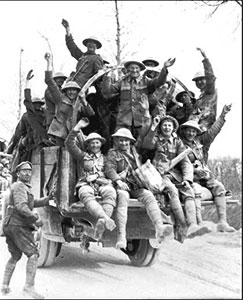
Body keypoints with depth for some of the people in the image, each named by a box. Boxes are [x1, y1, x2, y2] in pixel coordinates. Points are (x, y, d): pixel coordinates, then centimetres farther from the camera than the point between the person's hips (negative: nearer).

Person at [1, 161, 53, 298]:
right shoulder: (19, 187, -9)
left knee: (15, 256, 20)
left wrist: (49, 198, 24)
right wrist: (35, 218, -24)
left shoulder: (25, 188, 23)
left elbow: (33, 203, 33)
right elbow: (21, 206, -23)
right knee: (33, 254, -13)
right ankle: (30, 286, -21)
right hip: (18, 226, -10)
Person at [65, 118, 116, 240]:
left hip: (103, 184, 1)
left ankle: (101, 222, -58)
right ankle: (106, 219, -64)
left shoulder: (105, 158, 30)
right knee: (86, 195, -40)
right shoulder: (83, 156, 25)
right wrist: (77, 128, 8)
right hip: (86, 184, -1)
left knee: (110, 192, -37)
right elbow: (69, 143, 15)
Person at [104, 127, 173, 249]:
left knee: (149, 196, -25)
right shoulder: (113, 153, 11)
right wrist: (118, 180, -20)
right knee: (123, 197, -37)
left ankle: (159, 228, -44)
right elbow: (109, 169, -6)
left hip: (136, 186, 5)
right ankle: (121, 237, -47)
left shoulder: (135, 151, 26)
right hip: (122, 185, -4)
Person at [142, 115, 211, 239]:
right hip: (159, 174, -3)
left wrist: (187, 179, -4)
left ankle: (192, 226, -43)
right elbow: (146, 145, -9)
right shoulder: (156, 139, 16)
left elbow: (186, 162, 12)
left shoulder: (177, 142, 21)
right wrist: (153, 128, -13)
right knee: (172, 190, -32)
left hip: (174, 174, 3)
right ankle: (183, 227, -39)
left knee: (189, 192, -25)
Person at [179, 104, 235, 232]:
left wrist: (222, 116, 23)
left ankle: (222, 222, -23)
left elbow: (212, 131, 24)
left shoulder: (198, 141, 18)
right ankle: (199, 223, -36)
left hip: (204, 175, 6)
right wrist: (194, 170, -18)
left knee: (218, 187, -18)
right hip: (189, 176, -5)